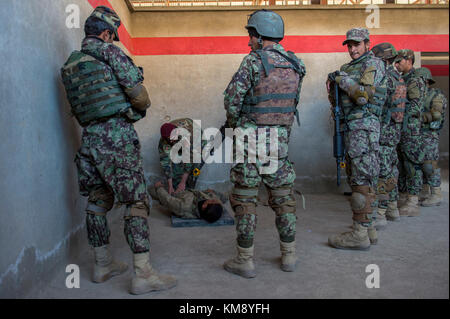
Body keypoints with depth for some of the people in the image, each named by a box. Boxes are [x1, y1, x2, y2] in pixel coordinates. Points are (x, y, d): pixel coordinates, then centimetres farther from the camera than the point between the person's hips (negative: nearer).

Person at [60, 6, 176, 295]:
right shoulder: (108, 50, -4)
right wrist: (143, 106, 11)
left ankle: (103, 264, 25)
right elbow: (136, 88, -10)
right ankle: (144, 274, -7)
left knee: (98, 200, 15)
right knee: (137, 201, -6)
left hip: (89, 138, 8)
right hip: (116, 135, -8)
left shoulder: (70, 65, 18)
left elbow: (79, 106, 16)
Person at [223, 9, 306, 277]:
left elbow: (232, 98, -14)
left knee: (245, 199, 3)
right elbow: (292, 103, 13)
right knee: (283, 198, 14)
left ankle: (245, 260, 9)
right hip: (280, 140, 5)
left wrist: (235, 123, 4)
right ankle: (289, 256, 22)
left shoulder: (254, 60, -11)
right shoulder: (295, 66, 8)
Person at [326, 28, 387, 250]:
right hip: (350, 127, 9)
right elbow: (334, 97, 23)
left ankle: (360, 234, -9)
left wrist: (341, 79, -8)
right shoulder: (348, 67, 21)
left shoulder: (374, 64, -5)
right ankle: (367, 227, 18)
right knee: (355, 179, 11)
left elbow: (363, 95, -19)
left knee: (362, 180, -10)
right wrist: (332, 81, 5)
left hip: (364, 126, -9)